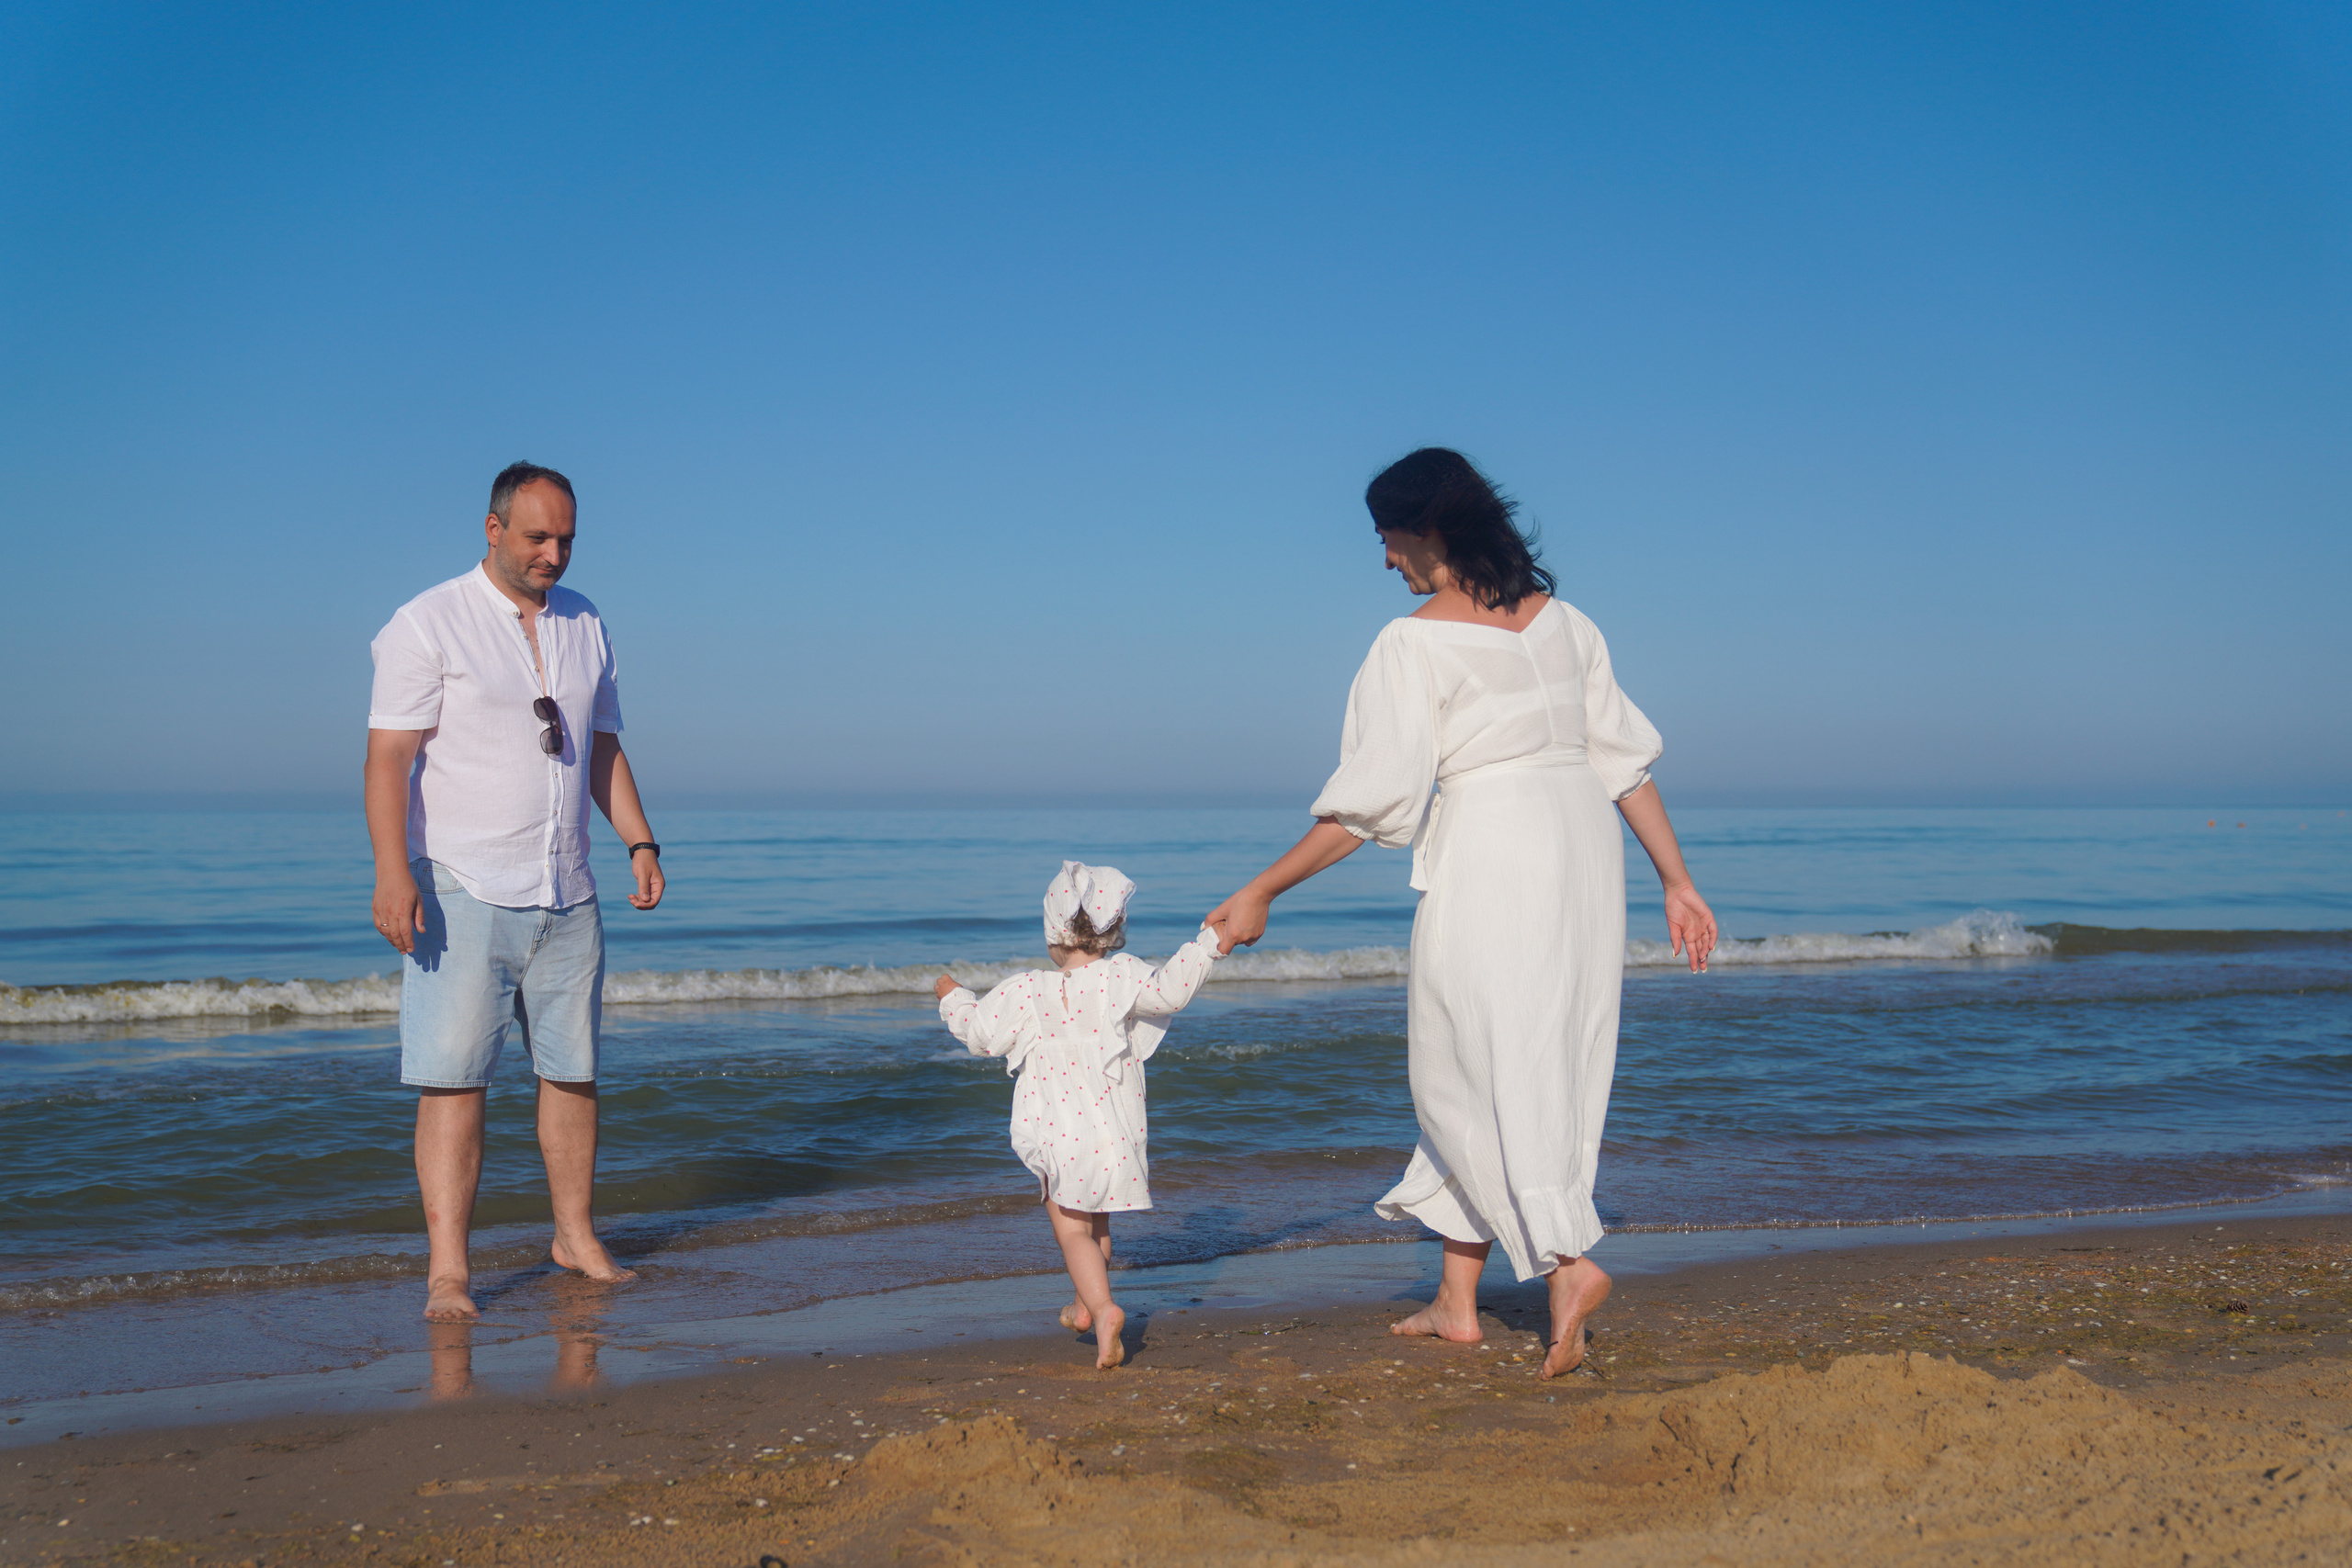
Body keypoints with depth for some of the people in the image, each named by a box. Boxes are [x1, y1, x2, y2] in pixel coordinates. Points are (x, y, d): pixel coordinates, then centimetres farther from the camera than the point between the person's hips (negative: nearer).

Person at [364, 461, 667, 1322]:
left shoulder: (585, 625, 12)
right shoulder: (427, 625, -5)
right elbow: (389, 757, -10)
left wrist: (640, 842, 9)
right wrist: (393, 874, -21)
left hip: (566, 895, 5)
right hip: (462, 893, -5)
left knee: (572, 1068, 10)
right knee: (453, 1079, -7)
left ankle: (576, 1236, 23)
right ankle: (447, 1270, -4)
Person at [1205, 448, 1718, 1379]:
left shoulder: (1414, 645, -10)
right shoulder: (1562, 620, 9)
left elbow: (1374, 801, -13)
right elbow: (1625, 755, 10)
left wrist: (1261, 893, -6)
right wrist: (1676, 882, 15)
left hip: (1487, 856, -7)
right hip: (1586, 844, 7)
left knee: (1478, 1077, 4)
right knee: (1553, 1071, 12)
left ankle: (1566, 1263, -12)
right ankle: (1456, 1301, 20)